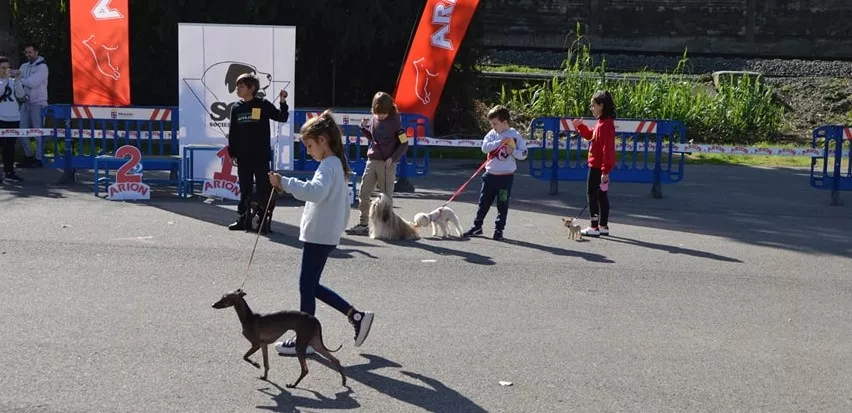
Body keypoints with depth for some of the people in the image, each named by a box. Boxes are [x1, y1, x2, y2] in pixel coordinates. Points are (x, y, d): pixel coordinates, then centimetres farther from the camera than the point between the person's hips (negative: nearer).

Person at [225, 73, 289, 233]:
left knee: (264, 188, -2)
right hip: (243, 157, 4)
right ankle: (243, 219, 17)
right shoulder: (236, 109, 8)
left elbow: (282, 118, -5)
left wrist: (283, 102, -20)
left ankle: (264, 220, 2)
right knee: (245, 189, 10)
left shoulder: (264, 105, -2)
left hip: (261, 156, -4)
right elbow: (232, 133, 10)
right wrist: (232, 154, 6)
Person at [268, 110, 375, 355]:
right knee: (311, 286, 16)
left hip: (319, 237, -10)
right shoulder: (339, 165, 16)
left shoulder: (328, 166, -15)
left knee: (307, 286, 0)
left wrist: (284, 183, -34)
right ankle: (357, 317, 18)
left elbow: (315, 192, -36)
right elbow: (345, 205, 22)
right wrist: (339, 228, 28)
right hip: (327, 235, 10)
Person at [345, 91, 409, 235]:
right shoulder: (373, 119, 6)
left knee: (386, 195, 1)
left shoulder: (395, 121, -9)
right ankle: (363, 224, 12)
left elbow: (404, 144, -7)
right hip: (372, 161, 6)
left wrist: (393, 158, -17)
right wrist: (363, 127, 3)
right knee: (363, 193, 4)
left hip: (387, 164, -6)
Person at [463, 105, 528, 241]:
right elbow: (484, 147, -12)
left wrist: (512, 151, -21)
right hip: (490, 174, 4)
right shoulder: (492, 134, 3)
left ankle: (499, 230, 14)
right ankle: (477, 226, 23)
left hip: (506, 176, -3)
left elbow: (523, 154, -5)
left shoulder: (515, 136, -6)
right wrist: (500, 142, -18)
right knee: (484, 202, 11)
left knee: (502, 205, 3)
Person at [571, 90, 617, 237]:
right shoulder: (601, 123, 10)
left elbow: (607, 149, -24)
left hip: (598, 167, -10)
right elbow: (590, 136, 26)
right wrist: (580, 126, 13)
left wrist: (605, 171, -24)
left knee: (592, 194, -3)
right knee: (602, 196, 14)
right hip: (598, 166, 10)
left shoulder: (606, 124, -21)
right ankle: (603, 226, 21)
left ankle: (594, 227, 3)